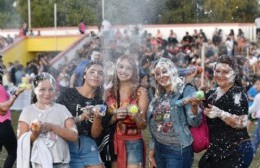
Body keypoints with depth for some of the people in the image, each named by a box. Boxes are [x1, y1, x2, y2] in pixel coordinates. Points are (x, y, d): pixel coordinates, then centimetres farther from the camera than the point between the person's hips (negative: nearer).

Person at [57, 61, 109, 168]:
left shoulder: (101, 103, 9)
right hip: (68, 144, -3)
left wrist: (97, 118, -13)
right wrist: (79, 118, -20)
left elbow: (95, 135, 5)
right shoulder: (68, 94, -2)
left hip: (89, 146, 3)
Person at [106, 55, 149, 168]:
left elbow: (143, 125, -6)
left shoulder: (140, 92, -4)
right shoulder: (109, 92, 4)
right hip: (113, 143, 3)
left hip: (133, 143, -3)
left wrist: (135, 114, -26)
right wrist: (115, 116, -12)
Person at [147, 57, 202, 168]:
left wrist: (194, 106, -34)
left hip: (178, 150, -6)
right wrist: (152, 153, 16)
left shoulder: (186, 90, -8)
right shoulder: (159, 96, 10)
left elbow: (194, 122, -15)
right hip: (159, 149, 6)